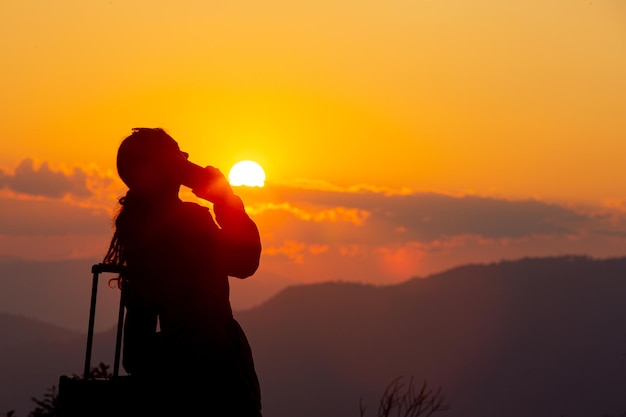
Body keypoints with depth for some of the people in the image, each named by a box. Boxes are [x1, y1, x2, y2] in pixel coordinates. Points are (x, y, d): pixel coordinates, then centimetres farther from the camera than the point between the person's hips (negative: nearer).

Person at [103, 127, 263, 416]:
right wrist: (226, 199, -2)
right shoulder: (188, 218, -17)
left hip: (168, 357, 8)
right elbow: (244, 260, -7)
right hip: (209, 358, -8)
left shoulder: (136, 222, 8)